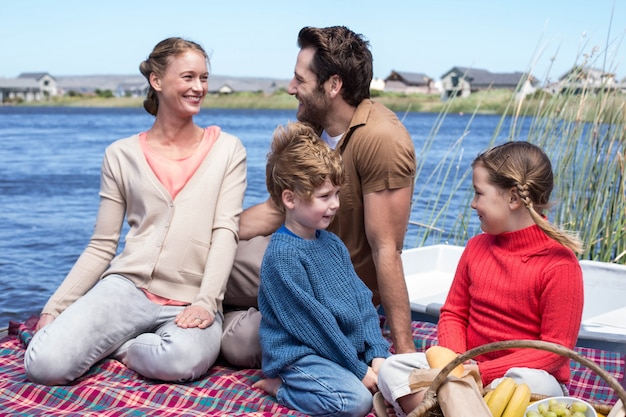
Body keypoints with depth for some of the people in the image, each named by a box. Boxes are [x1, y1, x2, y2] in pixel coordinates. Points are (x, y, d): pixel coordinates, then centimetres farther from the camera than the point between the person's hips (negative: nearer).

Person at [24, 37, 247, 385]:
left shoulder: (227, 150, 8)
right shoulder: (122, 155, 11)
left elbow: (226, 232, -2)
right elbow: (101, 247, 11)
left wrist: (206, 302, -16)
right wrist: (54, 308, 2)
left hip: (191, 301, 0)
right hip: (128, 285, 0)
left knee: (182, 360, -35)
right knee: (45, 364, -24)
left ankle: (116, 343, -3)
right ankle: (117, 340, 6)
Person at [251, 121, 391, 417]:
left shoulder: (332, 243, 8)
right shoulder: (281, 255, -18)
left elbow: (362, 301, 8)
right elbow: (311, 323, -19)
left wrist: (377, 354, -4)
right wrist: (358, 370, -15)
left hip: (350, 347, 8)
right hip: (298, 355, -8)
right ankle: (280, 386, -5)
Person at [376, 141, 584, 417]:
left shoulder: (559, 264, -14)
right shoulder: (477, 247, 6)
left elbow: (556, 349, -14)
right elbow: (453, 314, 11)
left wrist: (484, 371, -19)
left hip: (524, 374, -5)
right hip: (469, 369, 5)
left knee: (532, 383, -39)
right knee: (392, 368, -11)